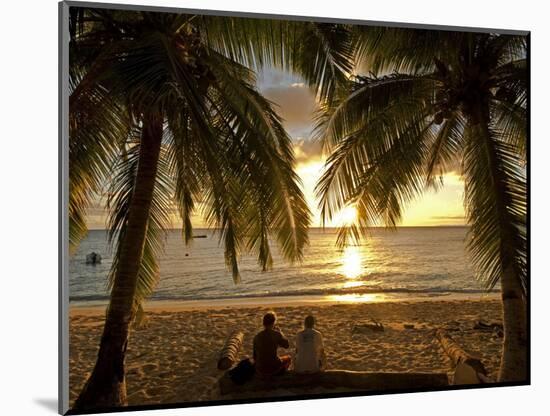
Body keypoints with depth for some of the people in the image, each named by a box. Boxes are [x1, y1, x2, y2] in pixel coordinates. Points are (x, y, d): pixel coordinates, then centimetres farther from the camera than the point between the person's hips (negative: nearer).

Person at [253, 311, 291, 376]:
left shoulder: (257, 336, -2)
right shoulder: (276, 334, -12)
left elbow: (255, 355, 7)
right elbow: (286, 345, 4)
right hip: (273, 368, -4)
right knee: (288, 358, 26)